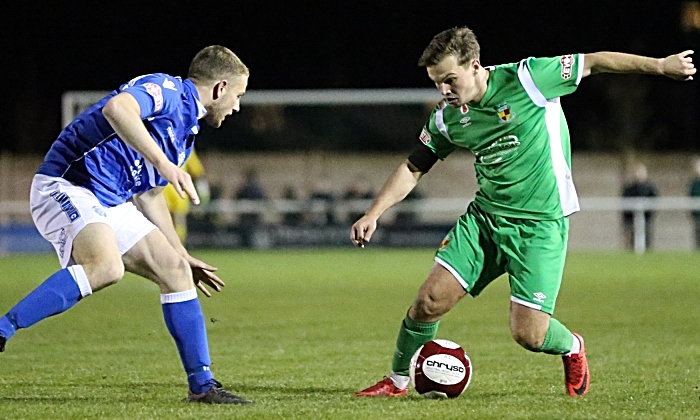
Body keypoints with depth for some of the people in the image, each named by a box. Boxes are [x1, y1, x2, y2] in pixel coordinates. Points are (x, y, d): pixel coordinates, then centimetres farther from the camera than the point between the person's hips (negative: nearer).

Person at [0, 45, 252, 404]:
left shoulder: (187, 130, 20)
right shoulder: (166, 89, -10)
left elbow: (148, 196, 32)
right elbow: (116, 108, -32)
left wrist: (183, 257, 35)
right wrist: (165, 163, -35)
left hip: (110, 203, 10)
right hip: (66, 186, -10)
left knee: (174, 271, 5)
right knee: (106, 266, -34)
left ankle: (202, 385, 10)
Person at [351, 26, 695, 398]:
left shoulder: (525, 80, -15)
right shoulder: (447, 117, 0)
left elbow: (593, 62, -8)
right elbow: (413, 169, 11)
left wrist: (660, 65, -6)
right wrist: (372, 214, 1)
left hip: (540, 224, -5)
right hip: (484, 217, 5)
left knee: (528, 333, -10)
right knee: (430, 300, -8)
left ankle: (571, 347, 26)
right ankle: (397, 381, 14)